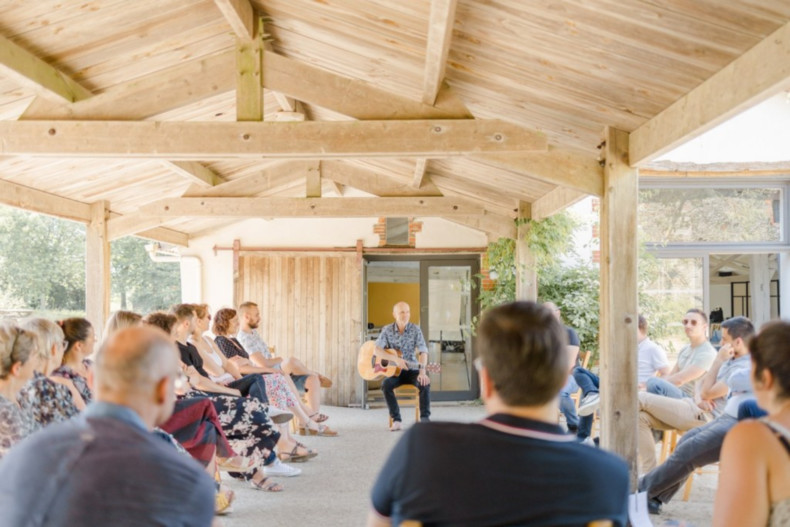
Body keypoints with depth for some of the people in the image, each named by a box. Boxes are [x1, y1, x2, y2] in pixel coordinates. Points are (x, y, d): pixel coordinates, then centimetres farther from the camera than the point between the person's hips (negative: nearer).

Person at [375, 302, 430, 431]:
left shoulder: (415, 330, -4)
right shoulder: (387, 330, -3)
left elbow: (423, 351, -12)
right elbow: (377, 350, -13)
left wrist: (422, 371, -29)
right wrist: (395, 359, -28)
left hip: (412, 370, 0)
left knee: (425, 383, -31)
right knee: (385, 384, -32)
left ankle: (425, 418, -22)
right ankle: (396, 420, -26)